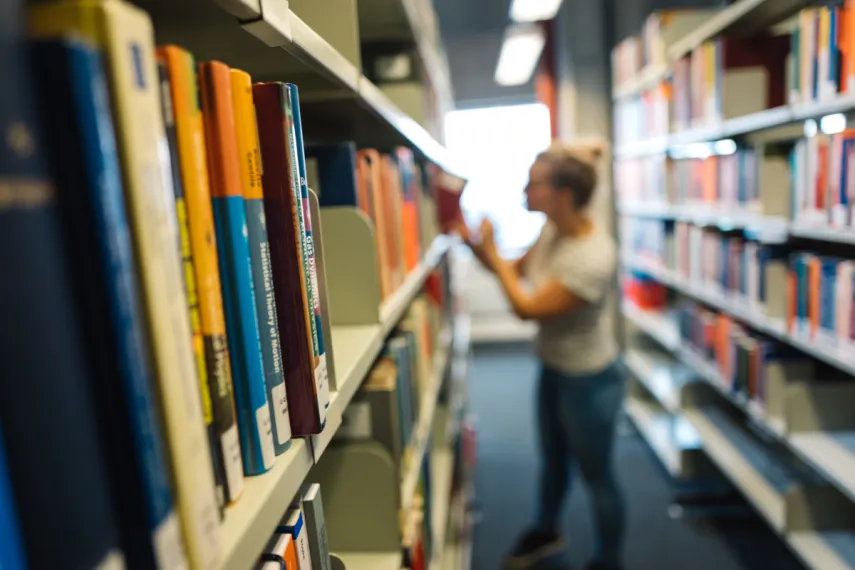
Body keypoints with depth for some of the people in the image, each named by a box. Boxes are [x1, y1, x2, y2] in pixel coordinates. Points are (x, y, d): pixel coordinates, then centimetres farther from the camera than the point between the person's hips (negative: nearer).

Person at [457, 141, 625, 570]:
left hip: (589, 380, -8)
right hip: (554, 368, 8)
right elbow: (518, 271, 4)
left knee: (596, 475, 14)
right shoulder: (553, 229, -8)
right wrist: (475, 245, -10)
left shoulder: (592, 259, -33)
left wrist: (492, 253, -19)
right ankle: (546, 532, 55)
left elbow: (526, 308, -27)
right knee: (553, 461, 28)